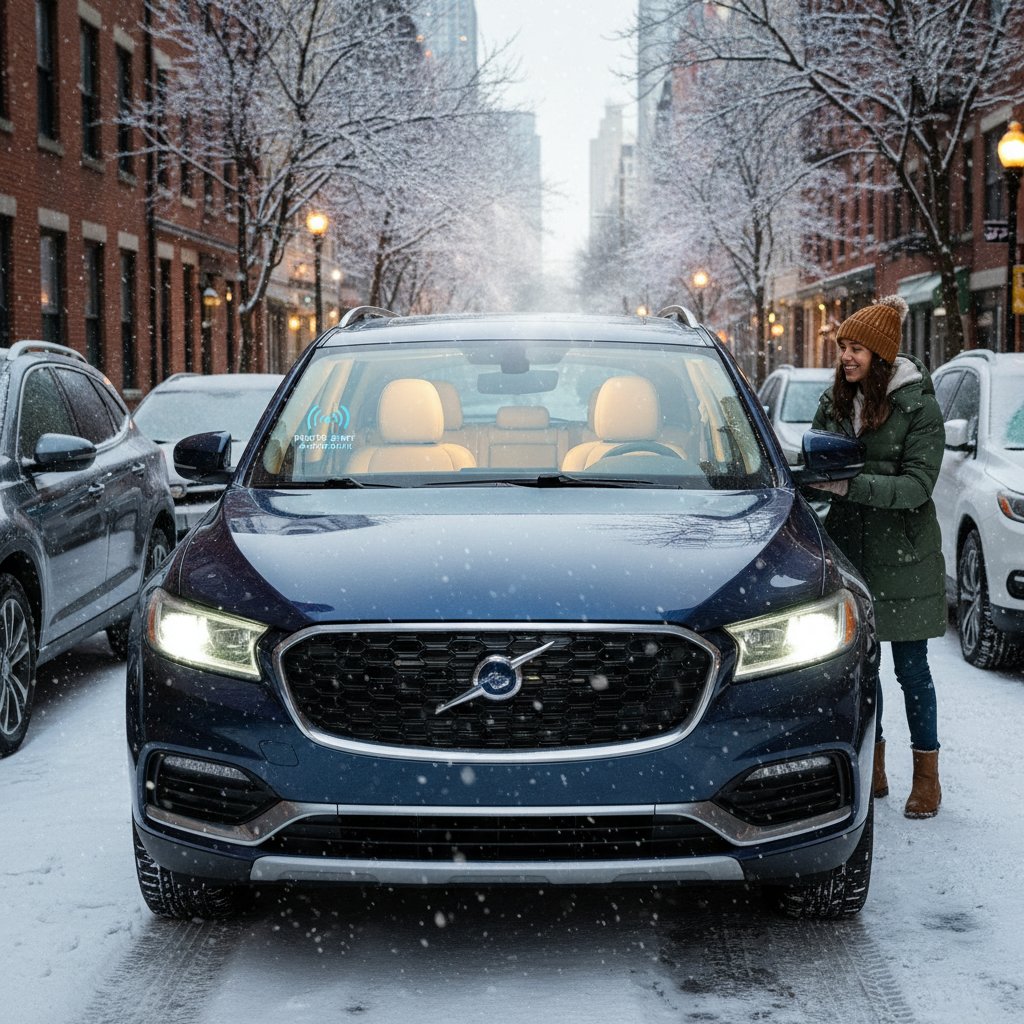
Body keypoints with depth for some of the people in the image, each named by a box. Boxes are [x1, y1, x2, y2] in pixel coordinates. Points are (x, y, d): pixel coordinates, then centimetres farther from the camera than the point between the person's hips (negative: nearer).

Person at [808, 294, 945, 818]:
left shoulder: (918, 407, -10)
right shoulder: (834, 403, 5)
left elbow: (917, 485, -17)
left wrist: (850, 485, -27)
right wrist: (814, 477, -11)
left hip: (903, 557, -5)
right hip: (849, 549, 5)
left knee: (911, 668, 2)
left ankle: (927, 775, 13)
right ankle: (872, 769, 23)